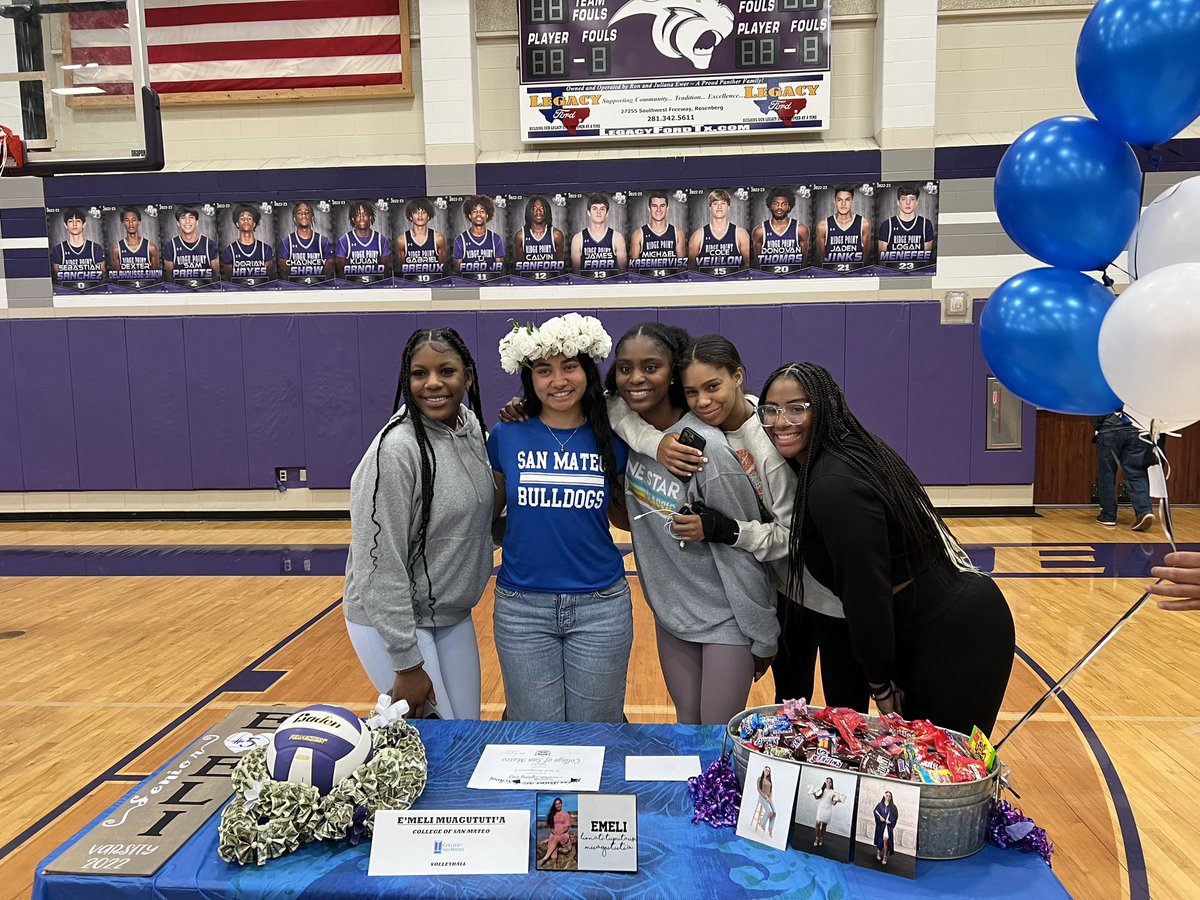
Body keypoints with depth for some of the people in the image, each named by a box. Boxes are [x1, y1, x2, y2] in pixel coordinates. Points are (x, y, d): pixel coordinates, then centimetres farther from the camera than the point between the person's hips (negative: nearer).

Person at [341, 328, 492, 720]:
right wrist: (407, 664, -19)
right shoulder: (395, 451, -23)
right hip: (391, 623, -7)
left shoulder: (472, 427, -1)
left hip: (454, 618, 7)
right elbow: (381, 567, -22)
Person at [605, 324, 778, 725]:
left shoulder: (708, 449, -26)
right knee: (686, 729, 19)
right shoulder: (625, 428, -8)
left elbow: (741, 550, -18)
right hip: (669, 615, 6)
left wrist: (763, 637, -10)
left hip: (725, 621, -6)